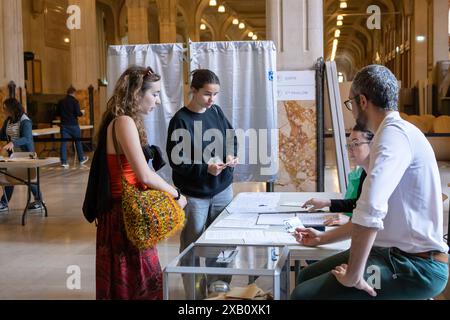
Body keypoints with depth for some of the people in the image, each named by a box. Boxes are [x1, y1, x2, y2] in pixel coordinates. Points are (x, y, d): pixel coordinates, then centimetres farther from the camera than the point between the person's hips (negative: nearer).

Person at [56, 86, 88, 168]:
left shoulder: (61, 102, 6)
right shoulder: (75, 101, -8)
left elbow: (57, 114, 9)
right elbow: (78, 113, -15)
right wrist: (81, 113, 6)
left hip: (64, 124, 3)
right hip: (73, 125, -3)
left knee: (63, 143, 2)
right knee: (78, 141, 12)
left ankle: (64, 162, -3)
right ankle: (81, 159, 23)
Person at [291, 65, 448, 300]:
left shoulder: (394, 133, -17)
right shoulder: (396, 133, 16)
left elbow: (370, 210, -32)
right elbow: (374, 217, 23)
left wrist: (354, 274, -23)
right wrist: (323, 238, 27)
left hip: (416, 265, -10)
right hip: (394, 253, 10)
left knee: (304, 294, -15)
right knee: (308, 277, 13)